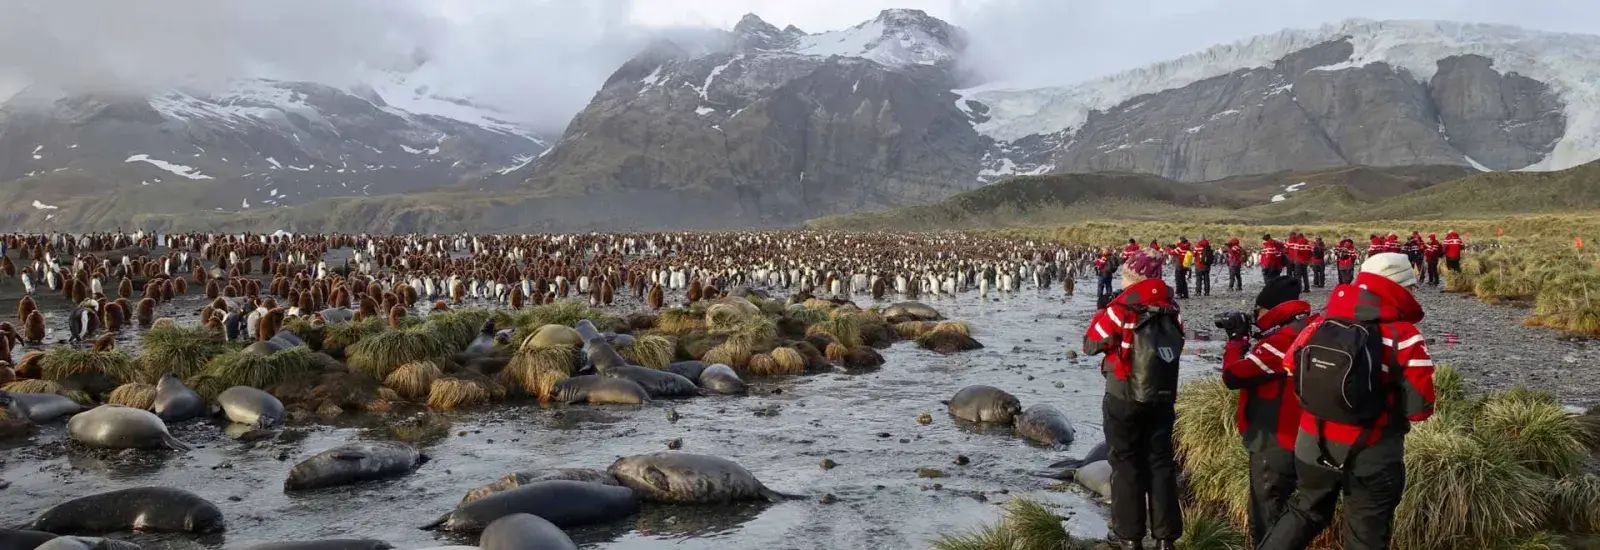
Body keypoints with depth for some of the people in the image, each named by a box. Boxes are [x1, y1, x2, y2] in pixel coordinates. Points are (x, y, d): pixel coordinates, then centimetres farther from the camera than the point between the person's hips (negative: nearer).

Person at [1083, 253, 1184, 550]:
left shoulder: (1120, 309, -16)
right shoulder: (1169, 309, 0)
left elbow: (1091, 344, -5)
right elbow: (1175, 347, 13)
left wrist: (1100, 314, 7)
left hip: (1123, 400, -4)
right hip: (1162, 400, 4)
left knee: (1126, 464, 6)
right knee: (1161, 462, 12)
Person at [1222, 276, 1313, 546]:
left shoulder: (1283, 340, -23)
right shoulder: (1302, 332, 7)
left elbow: (1233, 375, -22)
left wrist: (1236, 341, -7)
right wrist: (1249, 340, 4)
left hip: (1274, 443, -10)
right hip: (1291, 439, 10)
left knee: (1268, 522, 2)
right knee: (1280, 516, 22)